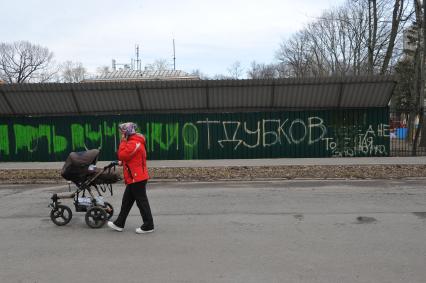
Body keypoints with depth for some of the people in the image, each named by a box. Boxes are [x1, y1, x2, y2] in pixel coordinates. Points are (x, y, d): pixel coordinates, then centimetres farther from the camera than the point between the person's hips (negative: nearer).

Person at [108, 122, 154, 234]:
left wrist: (123, 141, -12)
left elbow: (122, 155, -21)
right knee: (126, 201, 15)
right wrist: (122, 162, 5)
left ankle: (148, 226, 7)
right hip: (135, 177, 10)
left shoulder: (134, 143, -18)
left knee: (142, 201, -2)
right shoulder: (134, 142, 16)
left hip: (137, 178, -10)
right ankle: (119, 224, 24)